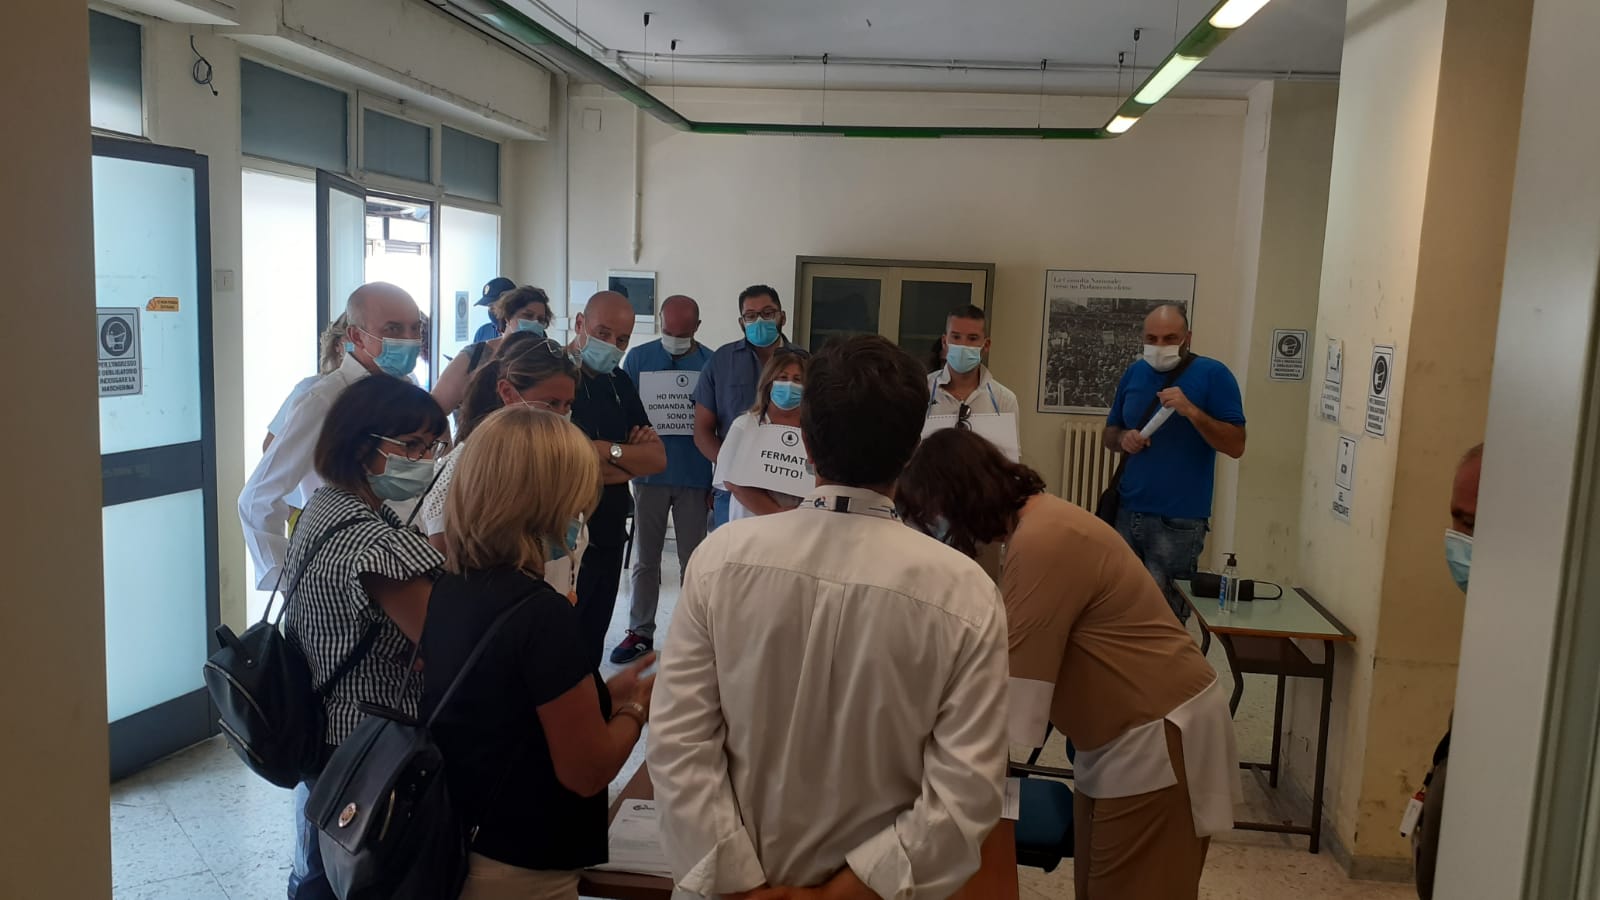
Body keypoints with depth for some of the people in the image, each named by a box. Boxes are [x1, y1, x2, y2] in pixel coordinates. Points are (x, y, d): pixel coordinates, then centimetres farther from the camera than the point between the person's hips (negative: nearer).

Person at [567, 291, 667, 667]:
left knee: (591, 645, 17)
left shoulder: (619, 383, 11)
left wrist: (609, 451, -10)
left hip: (609, 537, 7)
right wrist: (630, 456, -11)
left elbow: (658, 458, 8)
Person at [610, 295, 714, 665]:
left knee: (693, 561, 8)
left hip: (695, 477, -1)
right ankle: (640, 632, 20)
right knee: (645, 559, 10)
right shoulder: (638, 357, 2)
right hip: (650, 472, 1)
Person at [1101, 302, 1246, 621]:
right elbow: (1109, 433, 18)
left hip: (1179, 522, -4)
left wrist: (1191, 411, -23)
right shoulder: (1134, 373, 9)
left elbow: (1236, 446, -11)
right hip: (1127, 513, 5)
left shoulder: (1213, 374, -6)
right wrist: (1123, 438, -5)